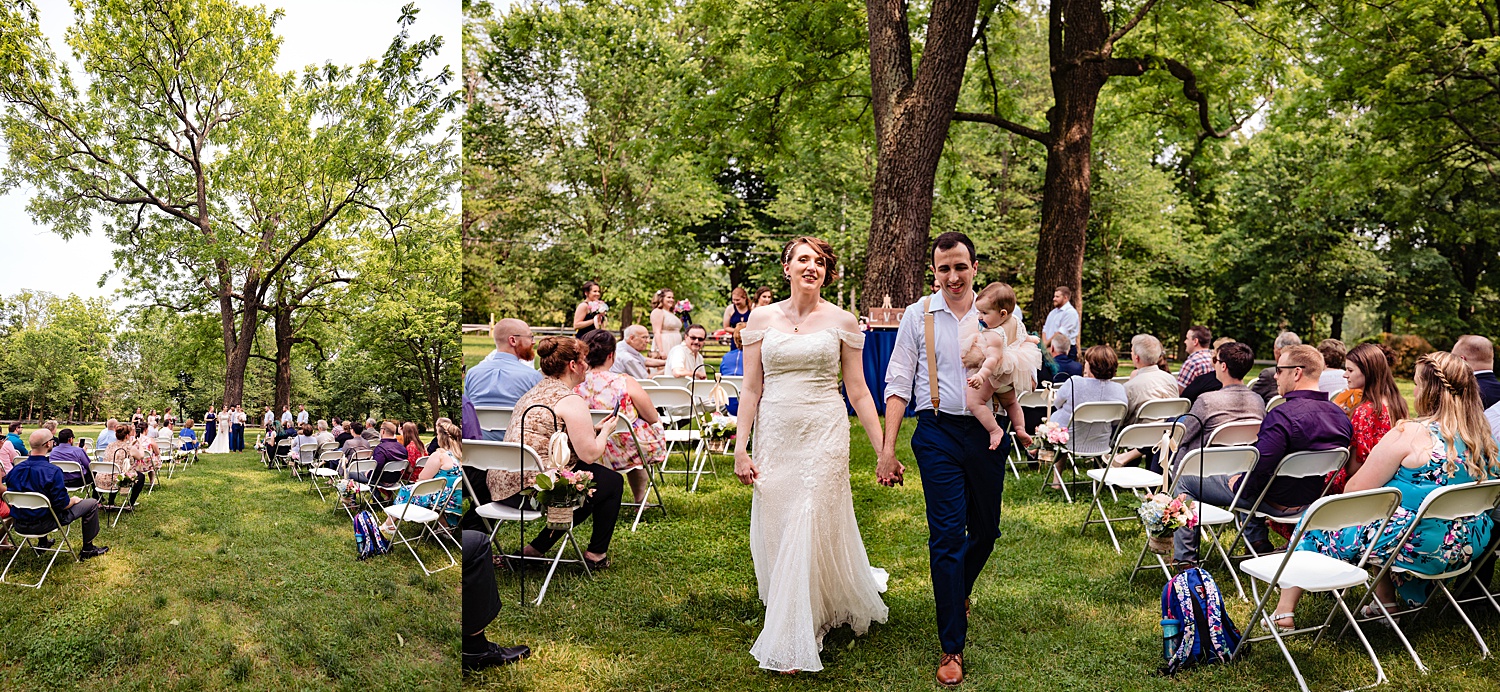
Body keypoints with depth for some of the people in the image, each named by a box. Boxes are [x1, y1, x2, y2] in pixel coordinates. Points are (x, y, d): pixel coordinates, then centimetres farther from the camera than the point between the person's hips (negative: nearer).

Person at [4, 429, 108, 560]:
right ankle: (87, 549, 15)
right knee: (92, 504, 4)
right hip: (43, 523, -7)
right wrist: (73, 500, 2)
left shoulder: (15, 469, -5)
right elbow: (62, 504, -21)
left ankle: (42, 543, 46)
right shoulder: (52, 471, -24)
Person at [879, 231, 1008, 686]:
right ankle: (952, 647, 4)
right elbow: (898, 383, 1)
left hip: (988, 431, 3)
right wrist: (887, 448, -5)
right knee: (947, 534, -6)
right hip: (939, 433, -2)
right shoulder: (918, 315, 2)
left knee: (986, 529, 14)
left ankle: (958, 592, 46)